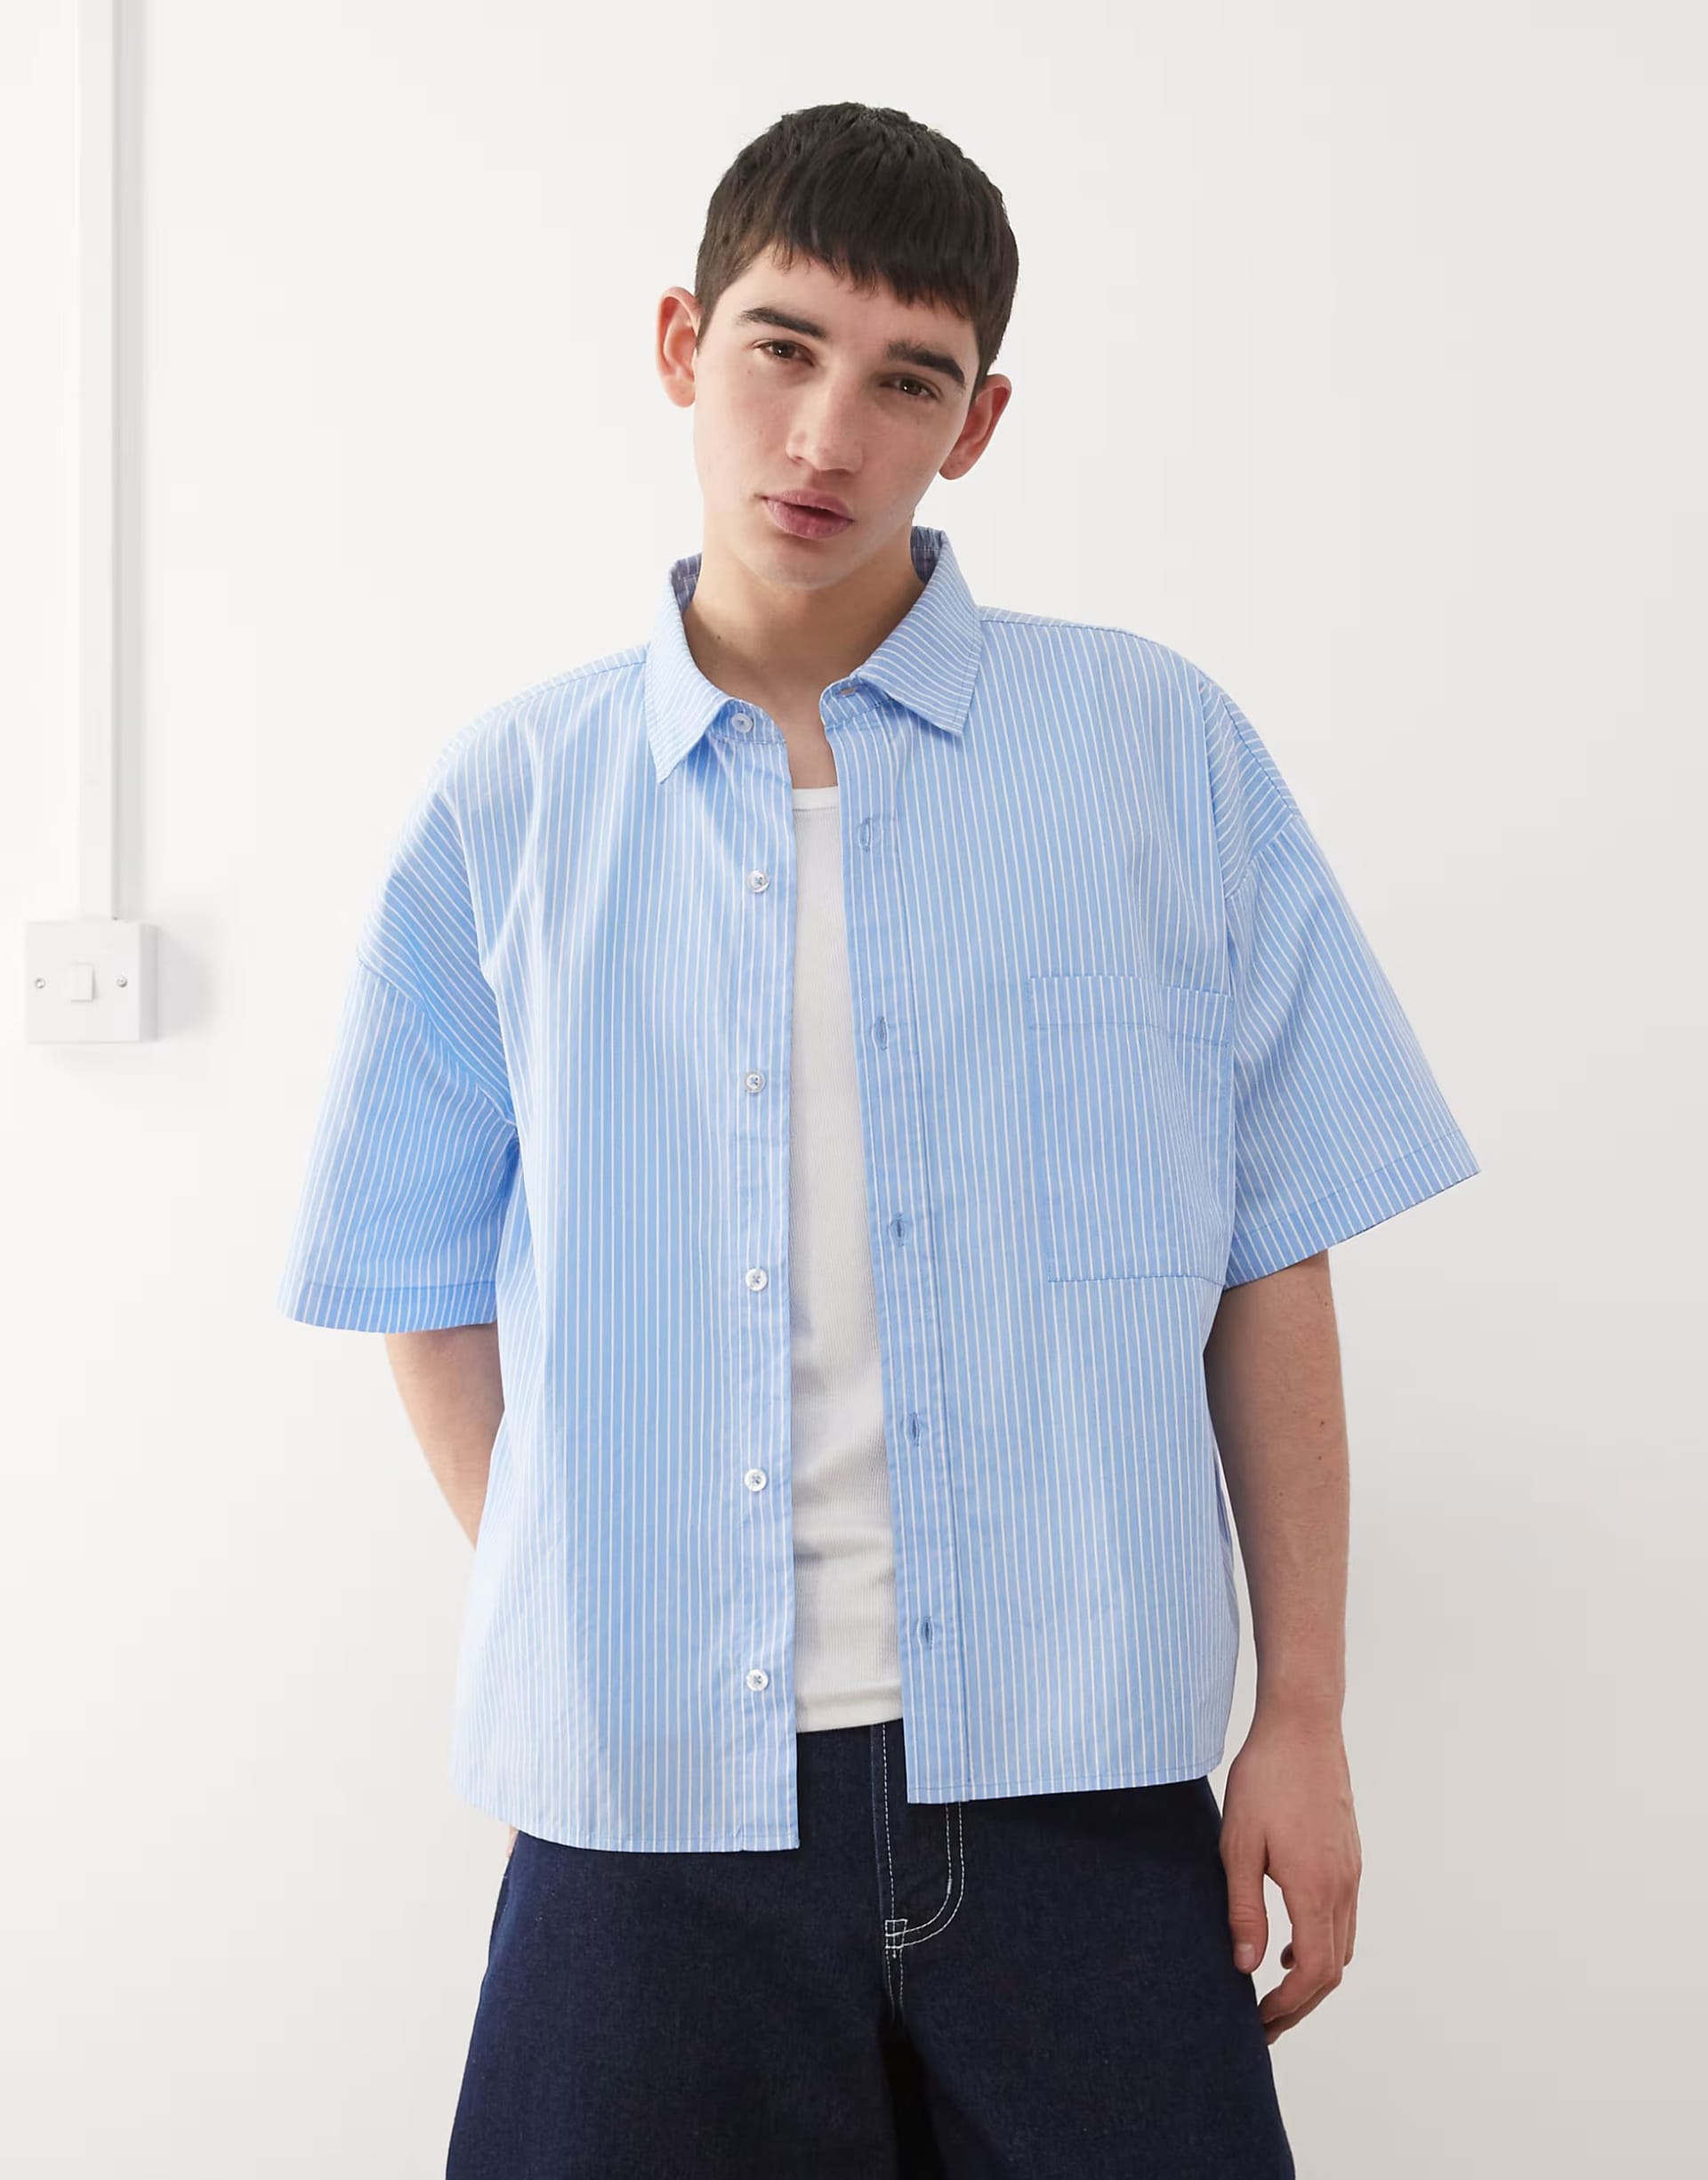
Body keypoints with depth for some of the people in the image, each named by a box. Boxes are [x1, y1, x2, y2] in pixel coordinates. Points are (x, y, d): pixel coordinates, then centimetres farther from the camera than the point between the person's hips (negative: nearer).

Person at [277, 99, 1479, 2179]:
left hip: (1077, 1783, 0)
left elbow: (1269, 1260, 2)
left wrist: (1302, 1716, 2)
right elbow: (432, 1286, 8)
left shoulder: (1162, 752, 1)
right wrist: (592, 1632, -1)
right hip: (652, 1801, 1)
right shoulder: (506, 806, 4)